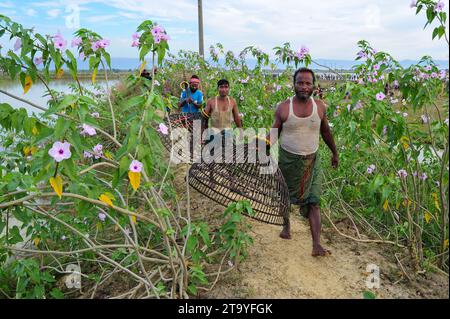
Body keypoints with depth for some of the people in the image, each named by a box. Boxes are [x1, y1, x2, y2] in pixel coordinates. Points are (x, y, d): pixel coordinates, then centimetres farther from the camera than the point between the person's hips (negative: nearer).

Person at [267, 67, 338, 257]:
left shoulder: (319, 106, -3)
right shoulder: (283, 108, -9)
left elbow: (325, 131, 12)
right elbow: (274, 134, -3)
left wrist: (334, 153, 20)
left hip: (312, 161, 1)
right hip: (288, 160, 0)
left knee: (313, 202, -6)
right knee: (285, 196, 17)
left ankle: (316, 245, -4)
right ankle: (286, 225, 44)